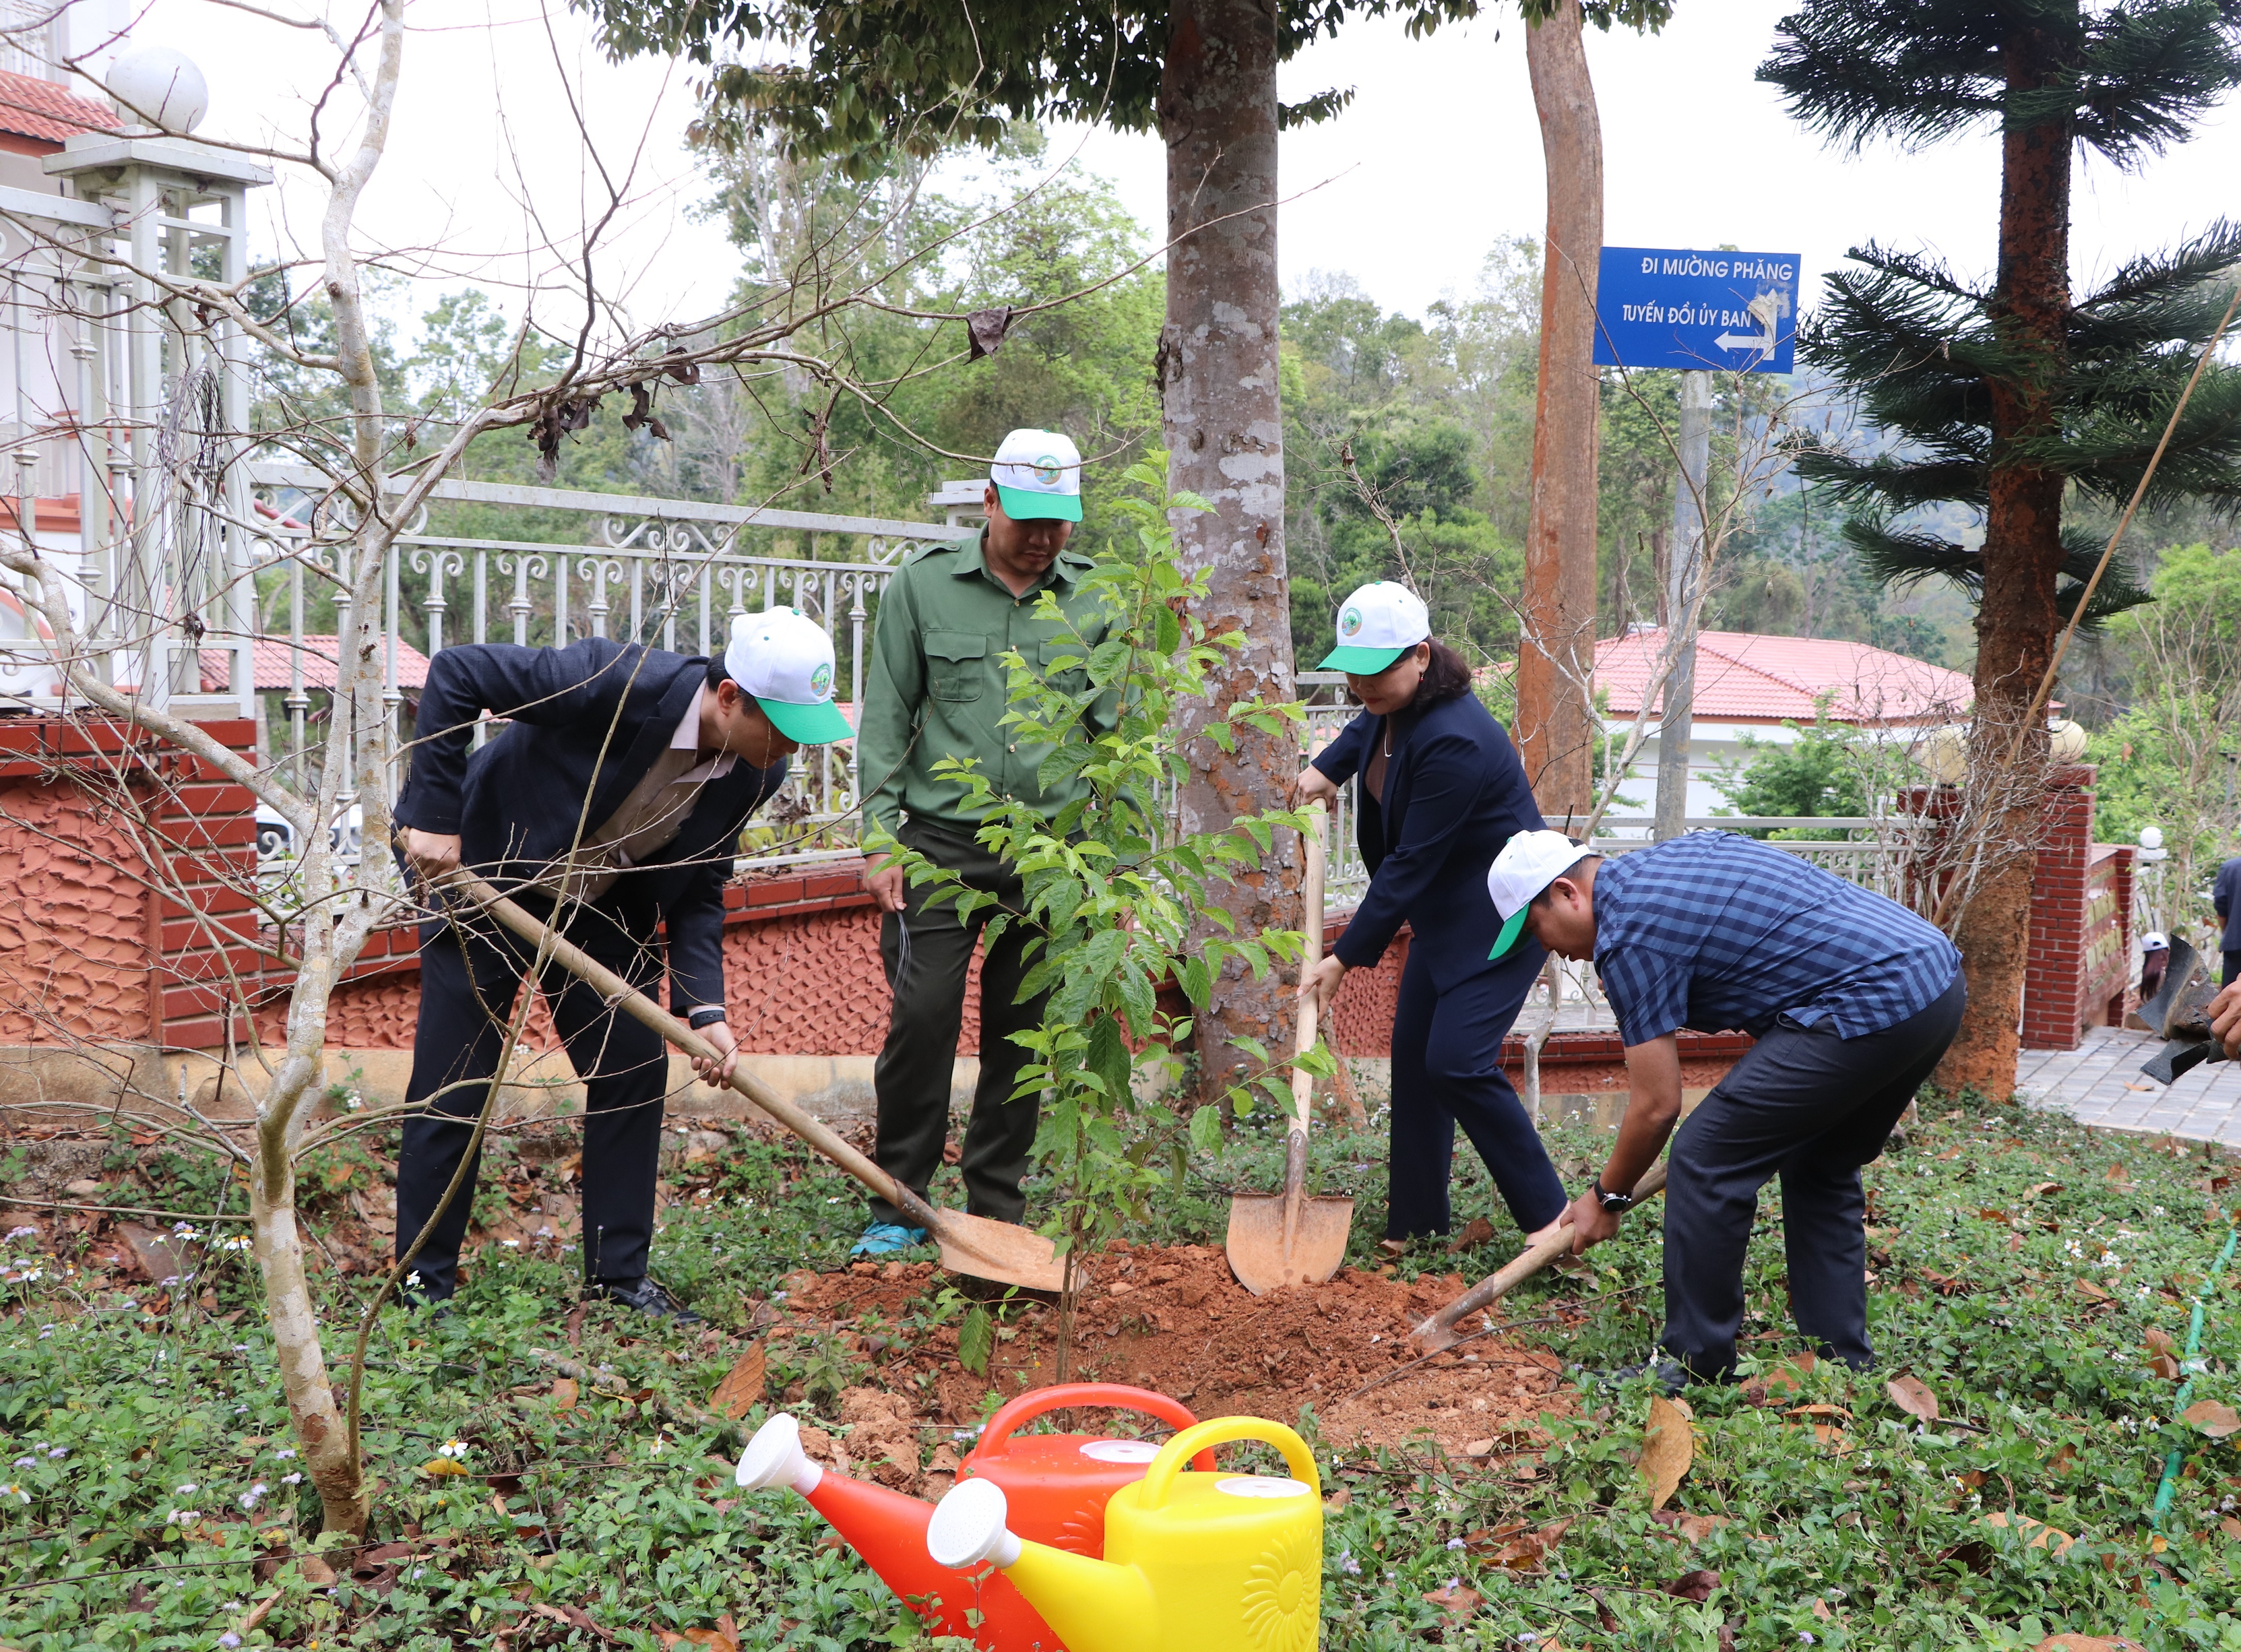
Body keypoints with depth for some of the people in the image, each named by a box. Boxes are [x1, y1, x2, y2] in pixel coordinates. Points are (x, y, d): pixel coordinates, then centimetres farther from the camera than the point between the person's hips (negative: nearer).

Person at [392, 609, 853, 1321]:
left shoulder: (757, 772, -15)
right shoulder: (619, 681, -34)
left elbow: (700, 890, -5)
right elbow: (456, 672, -29)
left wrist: (703, 1006, -18)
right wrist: (434, 818, -28)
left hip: (602, 912, 6)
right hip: (483, 880, -5)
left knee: (635, 1071, 2)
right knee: (453, 1086, -2)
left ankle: (618, 1274, 17)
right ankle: (425, 1281, 15)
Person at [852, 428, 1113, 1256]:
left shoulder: (1095, 598, 7)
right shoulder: (923, 584, 3)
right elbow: (885, 718, 3)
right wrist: (879, 839, -3)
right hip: (941, 842, -1)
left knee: (1023, 1031, 6)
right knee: (922, 1016, -7)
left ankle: (997, 1213, 18)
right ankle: (898, 1205, 9)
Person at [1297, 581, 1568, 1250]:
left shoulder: (1452, 742, -30)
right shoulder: (1392, 706, -2)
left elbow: (1410, 865, -27)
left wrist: (1346, 957, -23)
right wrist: (1328, 767, 11)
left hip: (1500, 916, -10)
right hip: (1444, 912, 10)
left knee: (1456, 1062, -18)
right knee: (1412, 1057, 9)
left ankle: (1550, 1214, -5)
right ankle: (1415, 1222, 19)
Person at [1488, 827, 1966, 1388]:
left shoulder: (1628, 932, -7)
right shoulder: (1683, 849, 20)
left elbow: (1657, 1106, -5)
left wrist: (1608, 1198, 12)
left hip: (1870, 1007, -10)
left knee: (1707, 1163, -1)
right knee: (1822, 1171, 23)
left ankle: (1696, 1369, 7)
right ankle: (1844, 1365, 25)